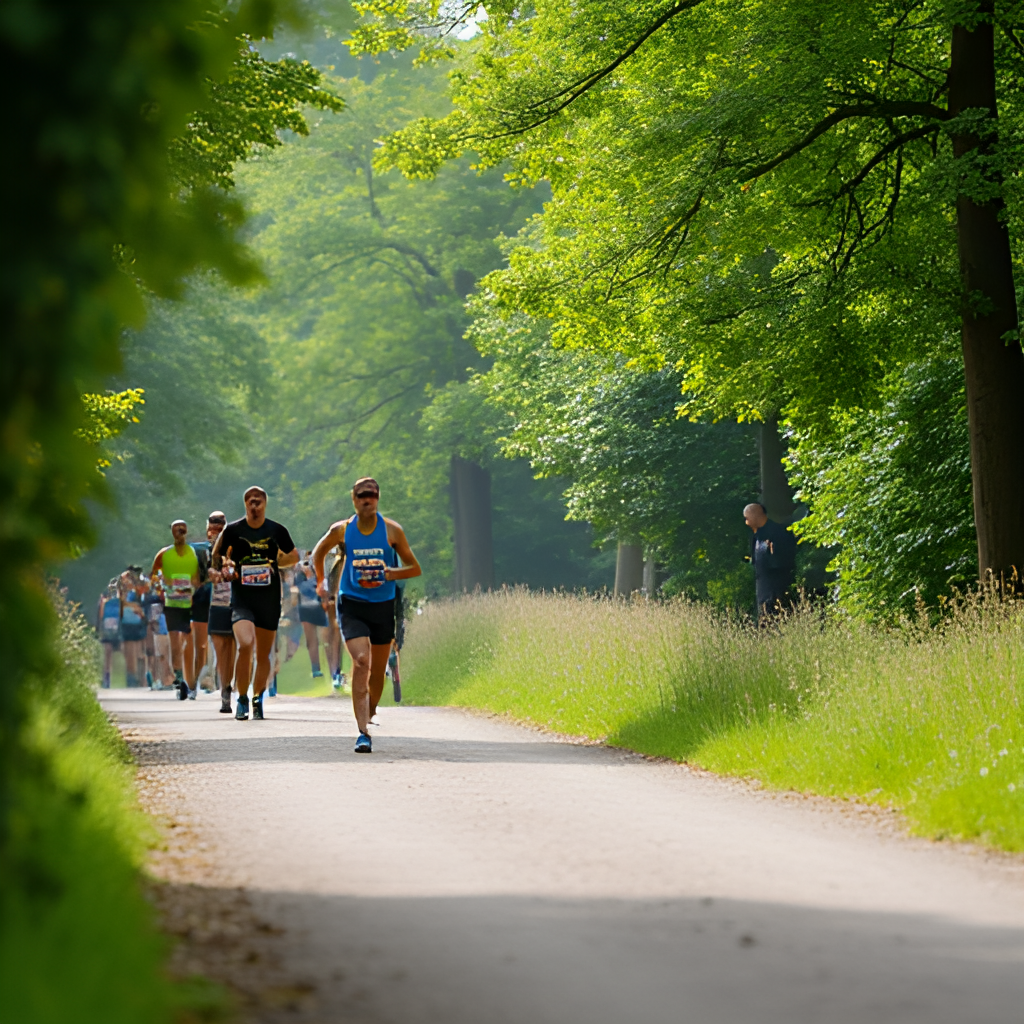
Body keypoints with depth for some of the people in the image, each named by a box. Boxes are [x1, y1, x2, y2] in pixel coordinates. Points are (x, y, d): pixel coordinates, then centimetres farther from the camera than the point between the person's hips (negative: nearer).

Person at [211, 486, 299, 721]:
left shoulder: (277, 530, 4)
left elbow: (294, 556, 17)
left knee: (264, 654, 7)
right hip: (241, 598, -2)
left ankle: (258, 699, 26)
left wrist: (275, 564, 0)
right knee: (245, 644, -22)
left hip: (269, 598, 2)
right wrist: (224, 565, -8)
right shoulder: (233, 530, 1)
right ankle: (242, 699, -7)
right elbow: (217, 555, 13)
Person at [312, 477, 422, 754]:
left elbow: (415, 569, 3)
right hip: (352, 605, -2)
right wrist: (321, 581, 17)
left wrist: (392, 573, -14)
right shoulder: (341, 530, -1)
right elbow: (318, 552, 19)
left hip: (383, 606, 2)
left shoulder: (392, 530, -2)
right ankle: (363, 733, -24)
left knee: (378, 669, 9)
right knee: (361, 662, -20)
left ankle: (370, 714, 38)